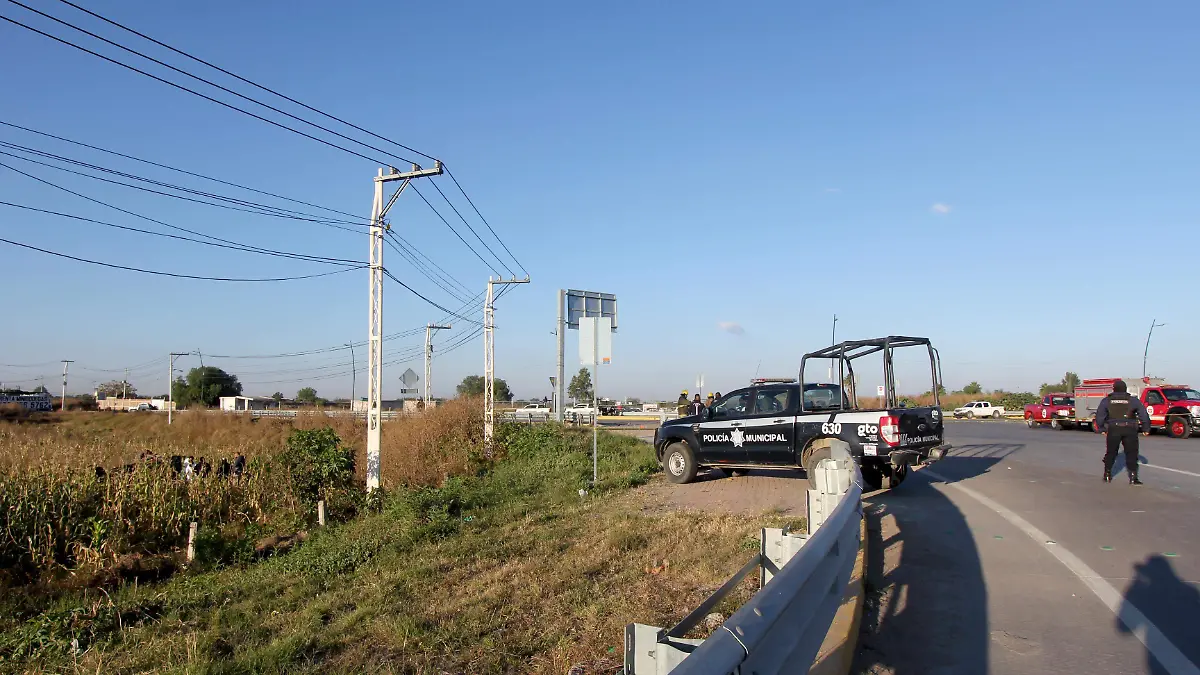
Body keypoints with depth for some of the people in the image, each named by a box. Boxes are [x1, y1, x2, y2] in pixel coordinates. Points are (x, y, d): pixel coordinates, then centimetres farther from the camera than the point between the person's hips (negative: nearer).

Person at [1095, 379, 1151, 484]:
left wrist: (1101, 429, 15)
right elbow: (1144, 415, 5)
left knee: (1111, 452, 13)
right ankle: (1133, 477, -2)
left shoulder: (1107, 400, 6)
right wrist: (1146, 429, 12)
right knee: (1131, 453, 3)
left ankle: (1107, 475, 20)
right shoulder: (1133, 401, 6)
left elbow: (1099, 416, 6)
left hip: (1113, 429, 1)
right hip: (1130, 429, -1)